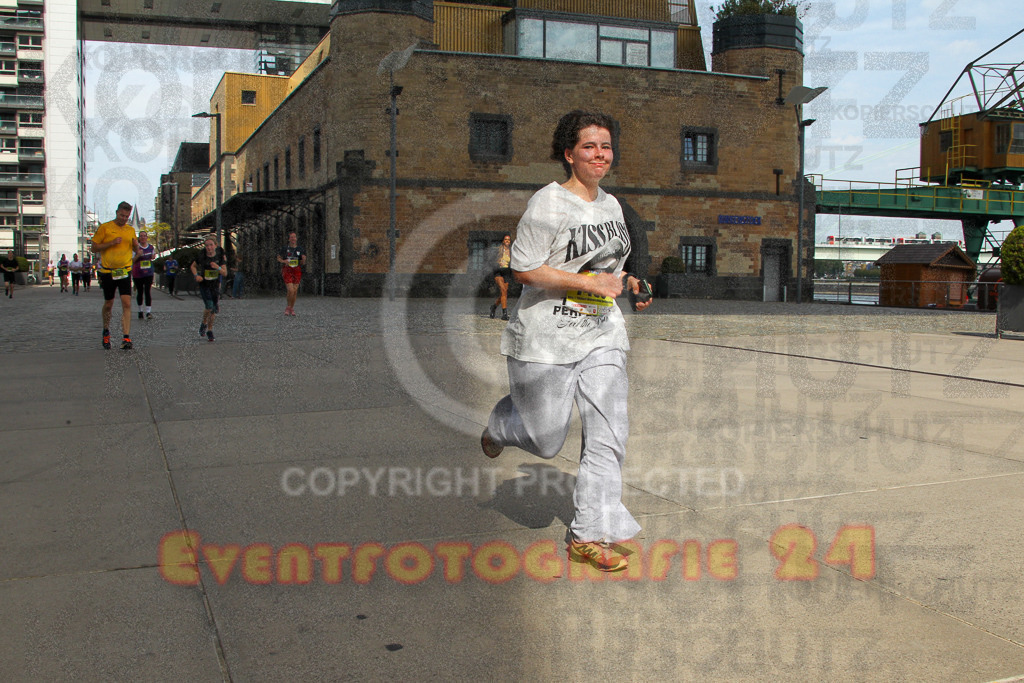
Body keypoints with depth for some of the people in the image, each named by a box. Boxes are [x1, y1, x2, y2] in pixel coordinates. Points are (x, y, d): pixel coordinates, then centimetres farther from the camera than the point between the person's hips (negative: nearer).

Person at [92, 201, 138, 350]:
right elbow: (94, 248, -4)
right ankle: (106, 332, 35)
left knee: (127, 304, -13)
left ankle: (126, 338, -16)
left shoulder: (131, 230, 9)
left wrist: (136, 245, -5)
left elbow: (136, 251, 18)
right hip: (107, 271, -2)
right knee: (108, 304, 12)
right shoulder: (105, 228, -2)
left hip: (125, 271, 2)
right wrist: (111, 243, -17)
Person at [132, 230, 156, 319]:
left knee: (148, 292, -10)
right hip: (137, 274, -1)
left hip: (148, 273, 1)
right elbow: (132, 261, -6)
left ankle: (148, 311, -15)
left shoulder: (152, 247, 5)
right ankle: (140, 310, 23)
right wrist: (138, 255, -23)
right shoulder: (136, 248, -6)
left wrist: (154, 255, -2)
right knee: (139, 292, 8)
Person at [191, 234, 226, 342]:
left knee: (214, 309, 7)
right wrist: (196, 275, -13)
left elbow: (225, 273, -13)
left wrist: (218, 268, -33)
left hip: (216, 285, 2)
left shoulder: (220, 256, -13)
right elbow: (193, 266, 5)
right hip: (204, 284, -2)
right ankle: (204, 324, 12)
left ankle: (209, 330, 24)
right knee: (209, 307, -16)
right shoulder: (201, 255, -13)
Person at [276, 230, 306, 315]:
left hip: (297, 271, 2)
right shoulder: (285, 249, 0)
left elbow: (303, 263, 9)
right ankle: (288, 307, 9)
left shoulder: (300, 249, 5)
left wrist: (303, 260, -14)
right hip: (287, 271, -2)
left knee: (295, 291, 2)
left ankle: (292, 308, 19)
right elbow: (278, 258, 12)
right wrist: (283, 261, -9)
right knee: (290, 290, -14)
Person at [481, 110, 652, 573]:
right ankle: (501, 424, 40)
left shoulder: (611, 205, 11)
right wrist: (588, 282, -20)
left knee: (609, 434, -3)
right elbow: (523, 270, -16)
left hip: (603, 335, 6)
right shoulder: (548, 203, -12)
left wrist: (628, 282, 5)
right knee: (546, 441, 5)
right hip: (547, 338, -6)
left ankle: (588, 535, 7)